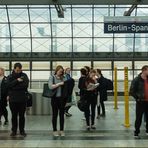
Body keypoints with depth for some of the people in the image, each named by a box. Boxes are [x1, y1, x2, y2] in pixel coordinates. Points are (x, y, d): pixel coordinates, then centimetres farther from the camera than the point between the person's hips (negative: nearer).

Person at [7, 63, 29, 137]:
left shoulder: (24, 76, 2)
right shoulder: (10, 76, 5)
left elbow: (25, 85, -13)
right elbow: (9, 85, -12)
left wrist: (14, 87, -14)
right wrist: (17, 81, -20)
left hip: (22, 99, -1)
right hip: (13, 99, 1)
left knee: (22, 116, 7)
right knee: (14, 116, 9)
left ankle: (22, 130, 17)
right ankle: (14, 131, 18)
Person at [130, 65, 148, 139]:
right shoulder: (136, 80, -11)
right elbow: (131, 91, -11)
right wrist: (137, 98, -11)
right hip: (141, 102, -6)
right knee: (139, 118, 1)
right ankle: (136, 132, 10)